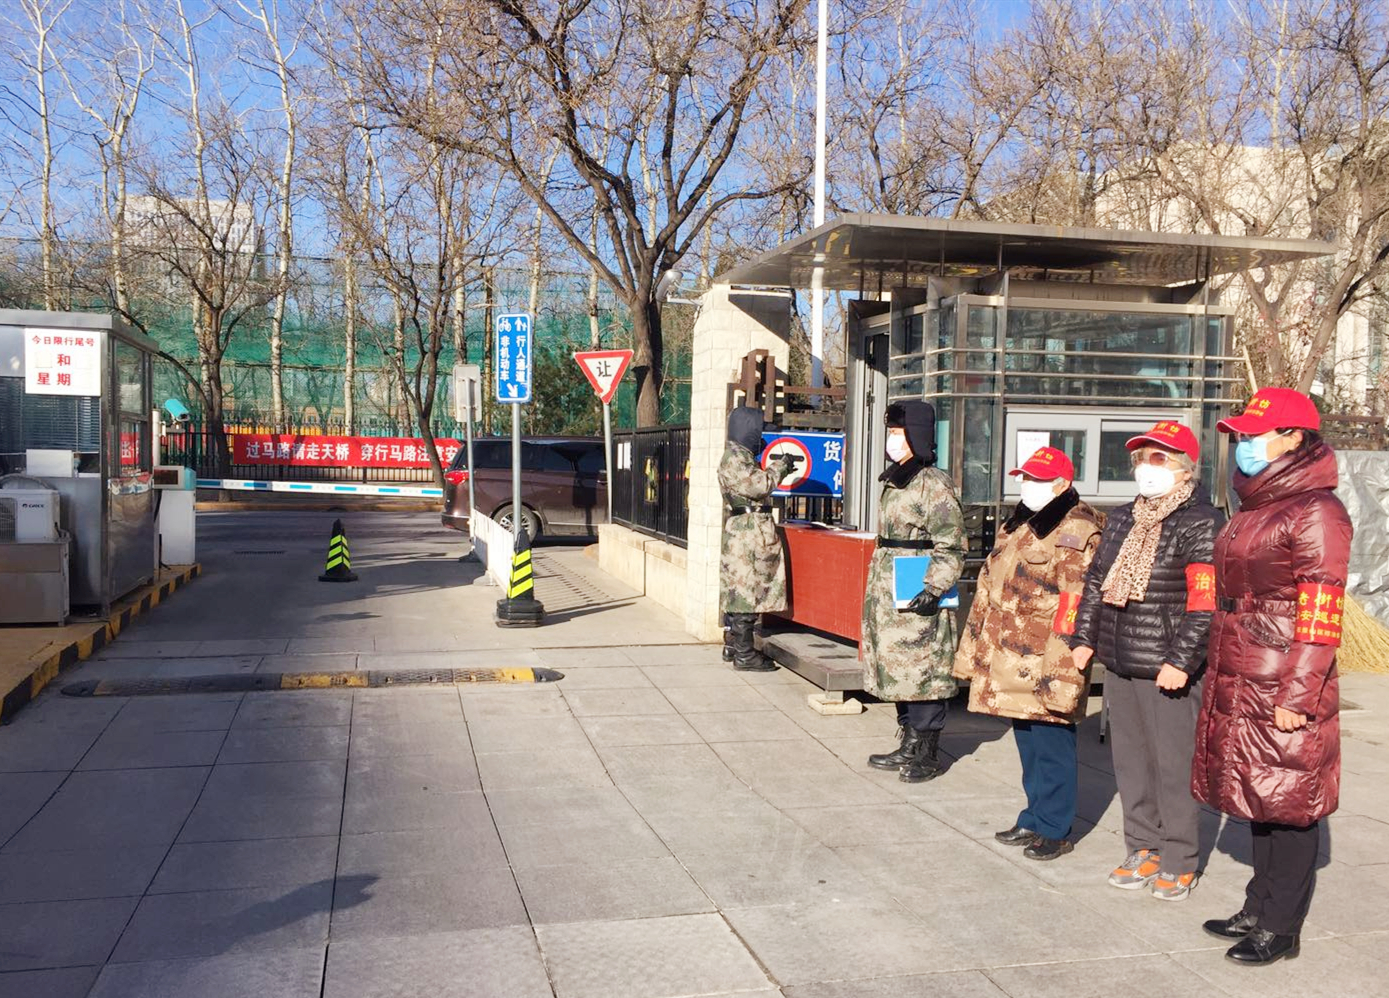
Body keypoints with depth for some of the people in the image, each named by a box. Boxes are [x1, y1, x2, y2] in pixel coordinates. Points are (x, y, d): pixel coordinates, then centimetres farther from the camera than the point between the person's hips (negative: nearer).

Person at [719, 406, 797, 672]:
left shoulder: (742, 456, 19)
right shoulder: (734, 458, -13)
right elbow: (758, 485, -20)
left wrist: (780, 469, 20)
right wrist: (779, 468, -6)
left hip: (751, 531, 11)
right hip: (748, 531, -11)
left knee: (742, 589, 14)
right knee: (747, 591, -8)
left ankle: (738, 646, 21)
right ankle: (744, 655, -6)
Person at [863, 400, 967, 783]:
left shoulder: (934, 484, -12)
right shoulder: (894, 482, 16)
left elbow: (951, 546, -14)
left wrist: (934, 587, -22)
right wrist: (875, 588, 24)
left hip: (918, 598, -9)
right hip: (888, 595, 9)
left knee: (923, 670, -3)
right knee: (896, 670, 13)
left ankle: (928, 754, 7)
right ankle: (910, 744, 24)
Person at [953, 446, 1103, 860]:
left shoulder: (1077, 531, -13)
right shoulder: (1018, 524, 17)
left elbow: (1075, 603, -20)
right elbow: (991, 586, 22)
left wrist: (1060, 668, -23)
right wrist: (978, 648, 21)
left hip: (1044, 658, -9)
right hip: (1011, 655, 9)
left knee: (1051, 741, 0)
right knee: (1027, 741, 16)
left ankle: (1054, 829, 11)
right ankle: (1035, 817, 28)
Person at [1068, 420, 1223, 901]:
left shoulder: (1201, 523, -9)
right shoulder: (1122, 519, 15)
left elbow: (1204, 602, -15)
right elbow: (1095, 583, 20)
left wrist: (1181, 660, -20)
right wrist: (1084, 638, 13)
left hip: (1169, 672, -7)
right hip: (1118, 664, 7)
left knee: (1173, 766, 0)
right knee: (1130, 761, 13)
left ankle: (1179, 864, 13)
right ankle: (1144, 850, 26)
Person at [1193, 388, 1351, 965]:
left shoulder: (1316, 511, -12)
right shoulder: (1254, 507, 16)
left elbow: (1321, 613, -17)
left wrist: (1297, 697, -19)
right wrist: (1221, 677, 20)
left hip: (1282, 693, -8)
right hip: (1238, 689, 9)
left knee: (1288, 806, 2)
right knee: (1258, 798, 16)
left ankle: (1279, 929, 12)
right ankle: (1258, 910, 27)